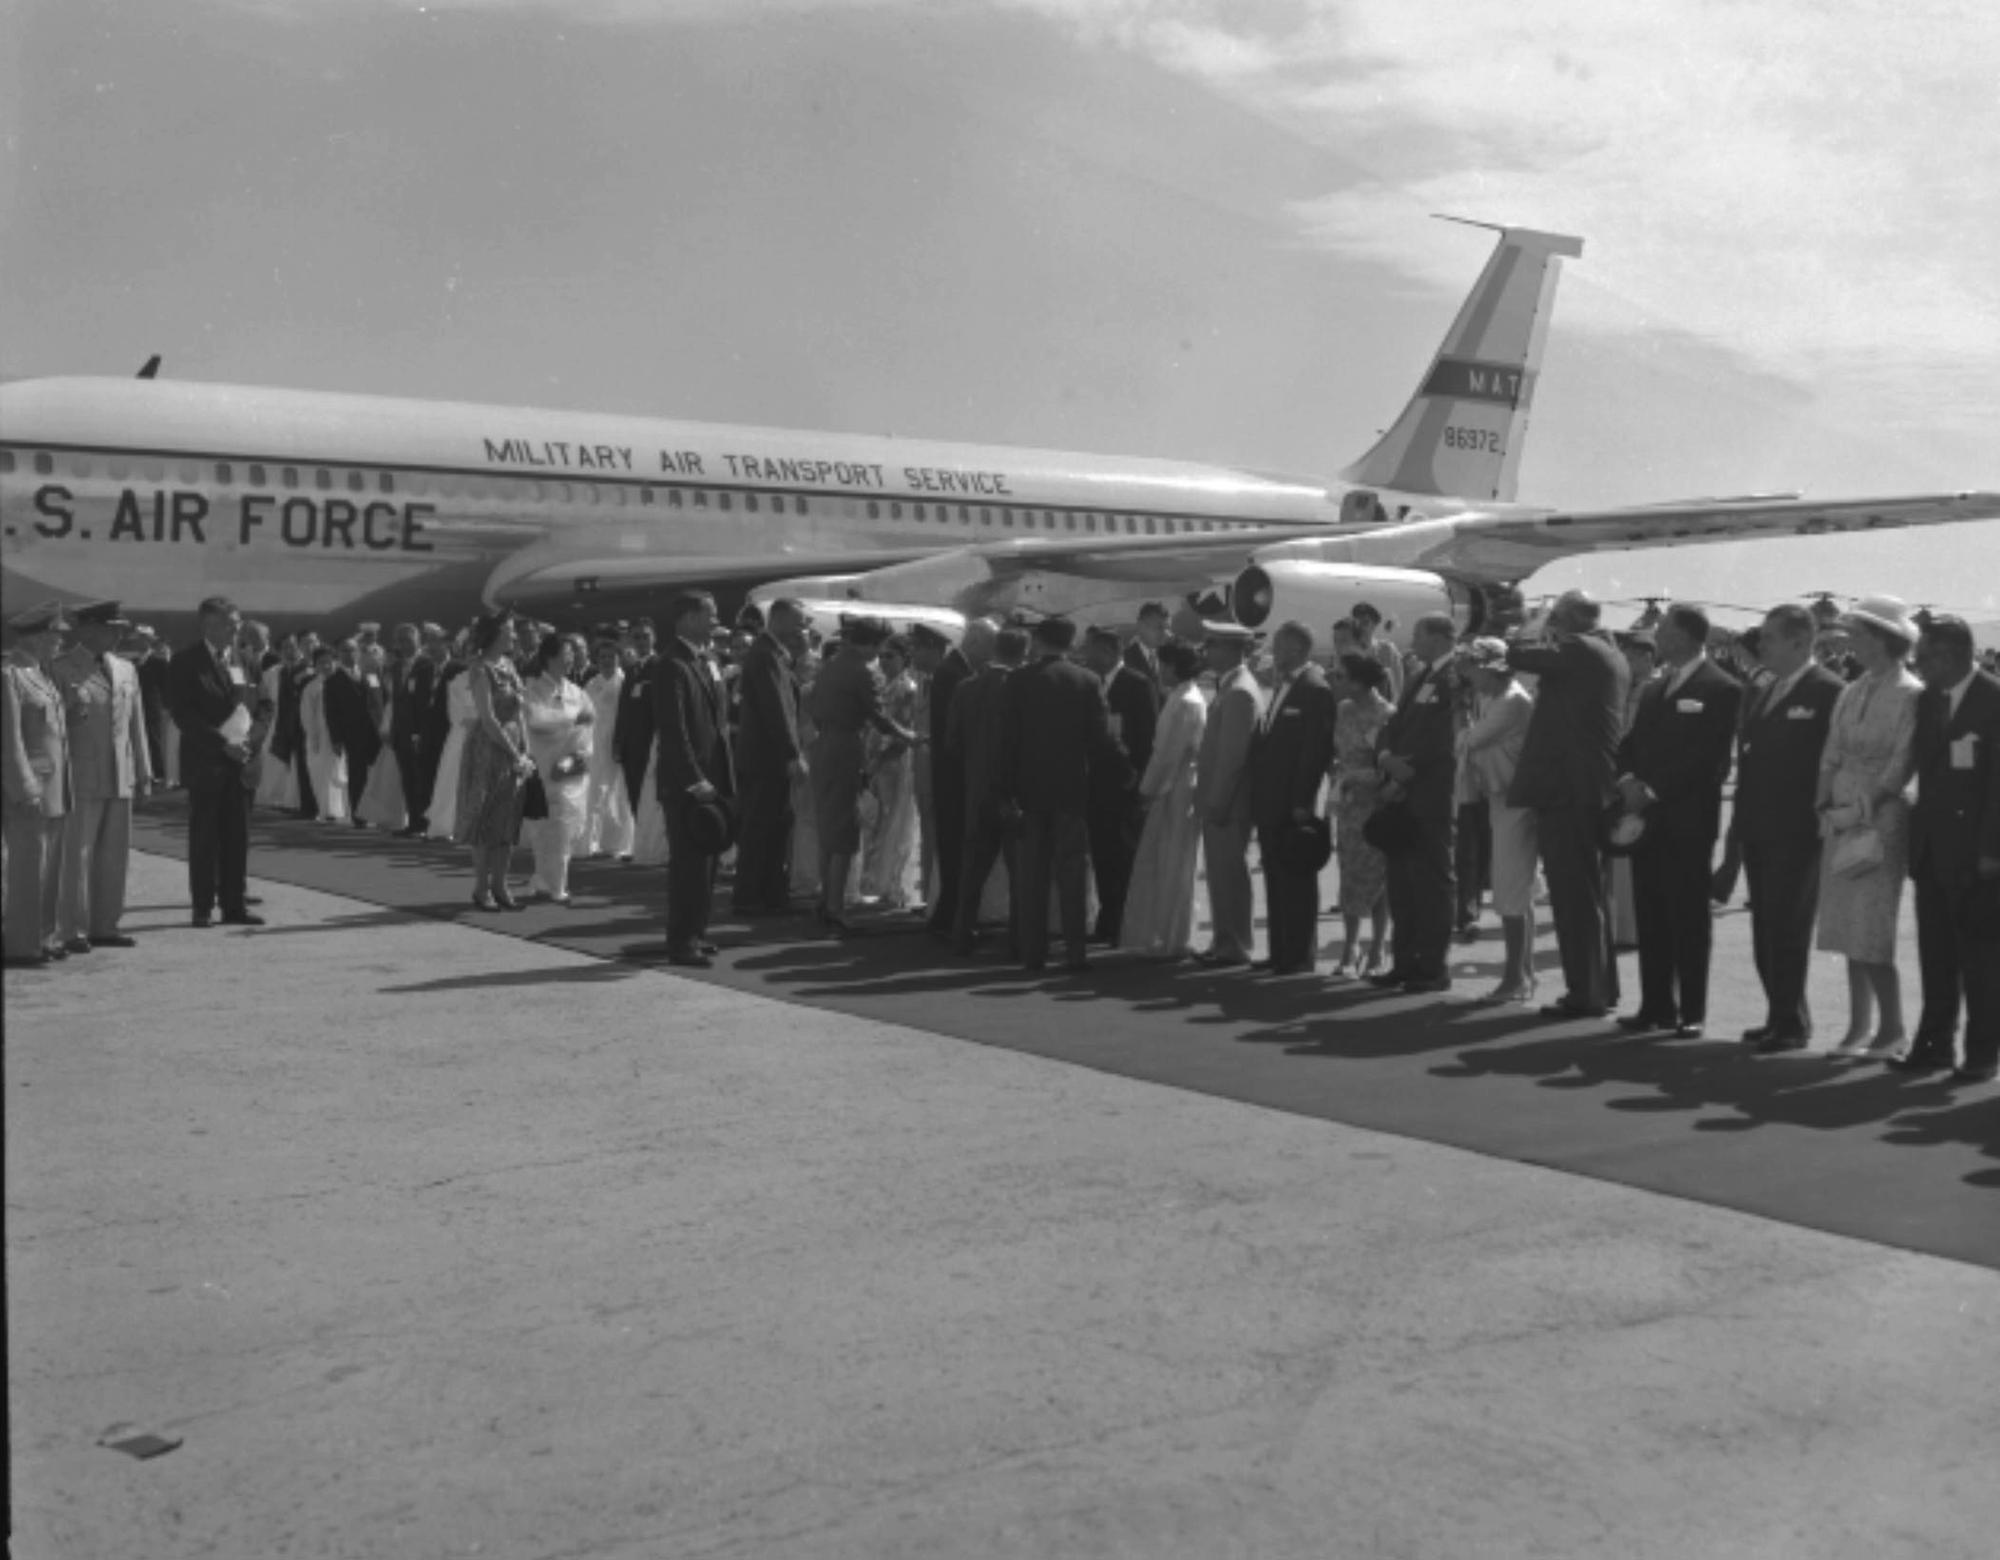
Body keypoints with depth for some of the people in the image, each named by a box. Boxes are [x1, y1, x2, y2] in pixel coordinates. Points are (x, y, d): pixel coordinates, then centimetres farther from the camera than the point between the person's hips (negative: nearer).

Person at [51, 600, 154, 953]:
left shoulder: (126, 670, 14)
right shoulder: (61, 670, -4)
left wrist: (143, 769, 13)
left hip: (120, 778, 6)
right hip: (81, 778, -6)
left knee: (114, 855, 7)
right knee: (77, 854, -3)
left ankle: (105, 926, 15)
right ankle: (74, 931, 2)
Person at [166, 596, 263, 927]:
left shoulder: (236, 660, 14)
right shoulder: (187, 663, -5)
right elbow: (183, 715, -11)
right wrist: (223, 744, -16)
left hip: (238, 755, 5)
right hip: (205, 760, -5)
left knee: (237, 836, 5)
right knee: (204, 836, 1)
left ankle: (234, 905, 11)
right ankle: (203, 907, 8)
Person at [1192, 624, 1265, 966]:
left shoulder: (1240, 693, -16)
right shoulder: (1231, 688, 15)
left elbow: (1232, 755, -20)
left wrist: (1216, 803, -20)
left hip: (1228, 805, -10)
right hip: (1217, 801, 10)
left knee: (1230, 873, -4)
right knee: (1221, 873, 13)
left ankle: (1234, 946, 2)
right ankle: (1223, 941, 20)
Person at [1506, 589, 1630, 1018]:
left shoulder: (1578, 650, -13)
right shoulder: (1611, 656, 15)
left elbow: (1520, 657, -14)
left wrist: (1510, 644, 6)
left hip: (1567, 790, -10)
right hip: (1596, 790, 10)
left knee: (1574, 895, -6)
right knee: (1589, 894, 17)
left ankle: (1585, 994, -4)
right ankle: (1602, 987, 24)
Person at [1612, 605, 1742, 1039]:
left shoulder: (1721, 690, -6)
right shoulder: (1654, 689, 19)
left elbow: (1710, 757, -13)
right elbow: (1631, 744, 17)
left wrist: (1654, 790, -15)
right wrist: (1628, 782, -1)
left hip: (1688, 821, -7)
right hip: (1646, 818, 7)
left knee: (1689, 918, -1)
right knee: (1650, 916, 7)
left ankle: (1692, 1012, 4)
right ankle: (1655, 1006, 13)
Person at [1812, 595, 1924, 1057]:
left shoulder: (1910, 695, -7)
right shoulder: (1852, 693, 13)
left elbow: (1902, 764, -12)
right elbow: (1831, 756, 11)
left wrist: (1864, 810, -14)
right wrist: (1826, 807, -1)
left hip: (1881, 820, -7)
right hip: (1841, 821, 7)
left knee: (1869, 933, -8)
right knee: (1849, 928, 7)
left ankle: (1892, 1029, 4)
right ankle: (1859, 1028, 13)